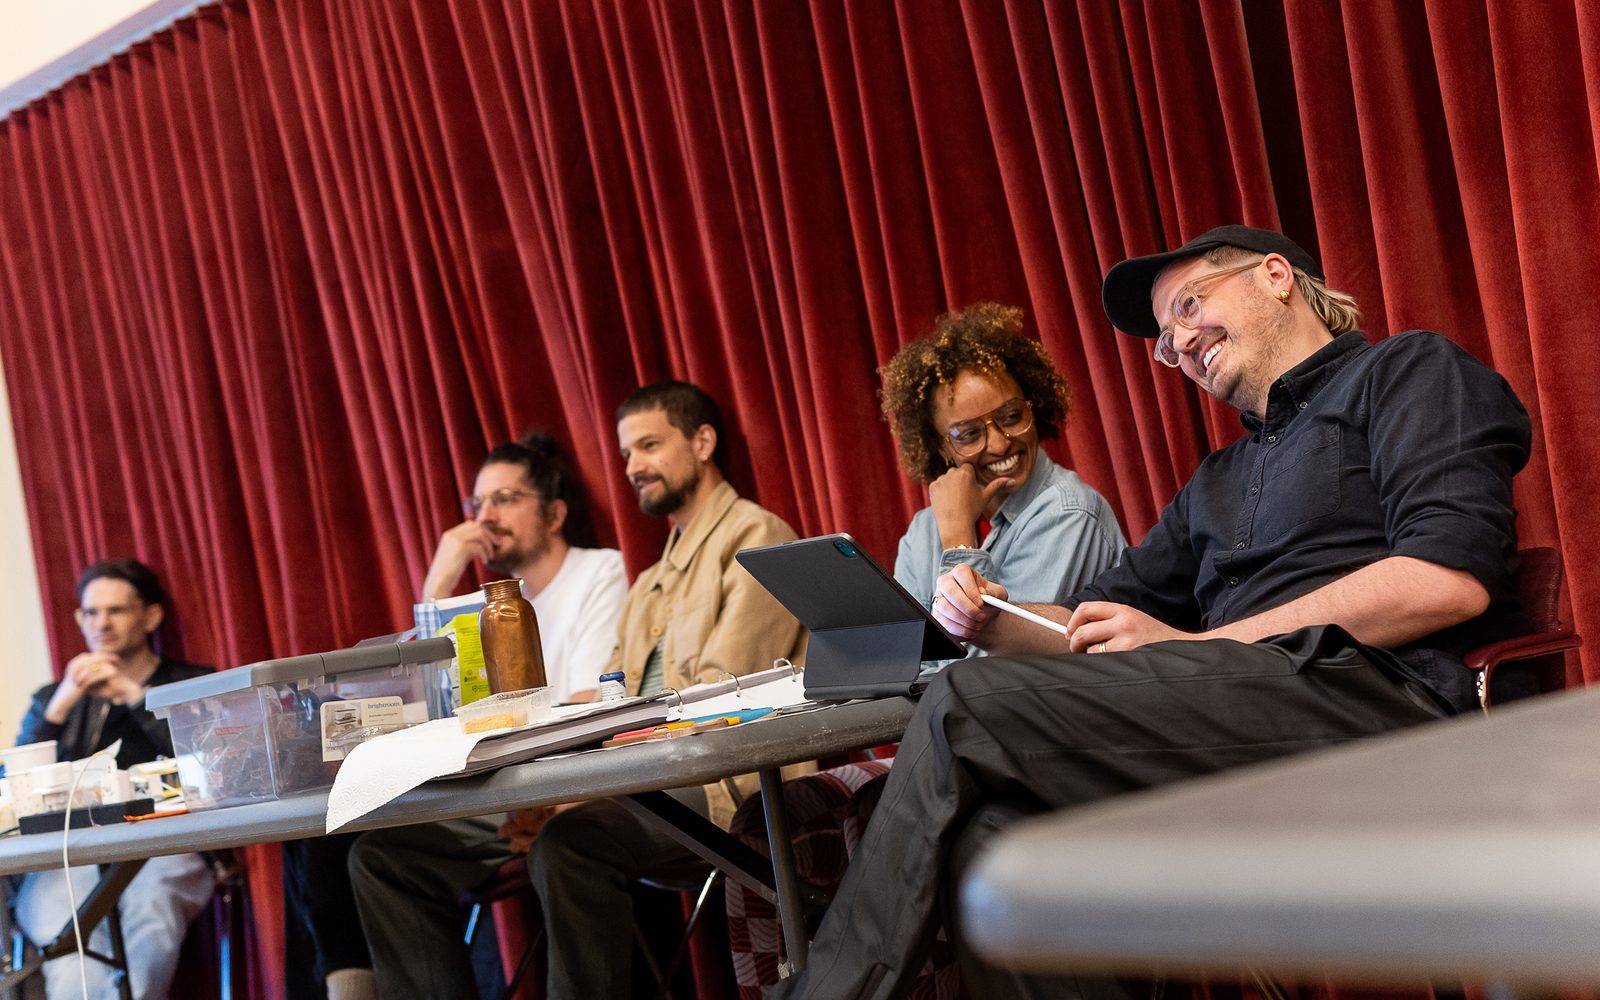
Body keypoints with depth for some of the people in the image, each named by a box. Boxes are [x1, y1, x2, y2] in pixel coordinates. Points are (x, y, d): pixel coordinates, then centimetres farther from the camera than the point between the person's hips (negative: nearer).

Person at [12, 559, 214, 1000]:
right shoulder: (53, 698, 27)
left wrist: (132, 694, -2)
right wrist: (61, 705, 2)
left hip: (163, 850, -1)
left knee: (151, 903, -39)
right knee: (68, 929, -35)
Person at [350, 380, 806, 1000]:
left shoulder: (755, 537, 2)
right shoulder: (647, 587, 29)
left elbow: (719, 699, -12)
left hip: (705, 783, -8)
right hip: (624, 782, 9)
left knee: (569, 839, -40)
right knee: (385, 852, -2)